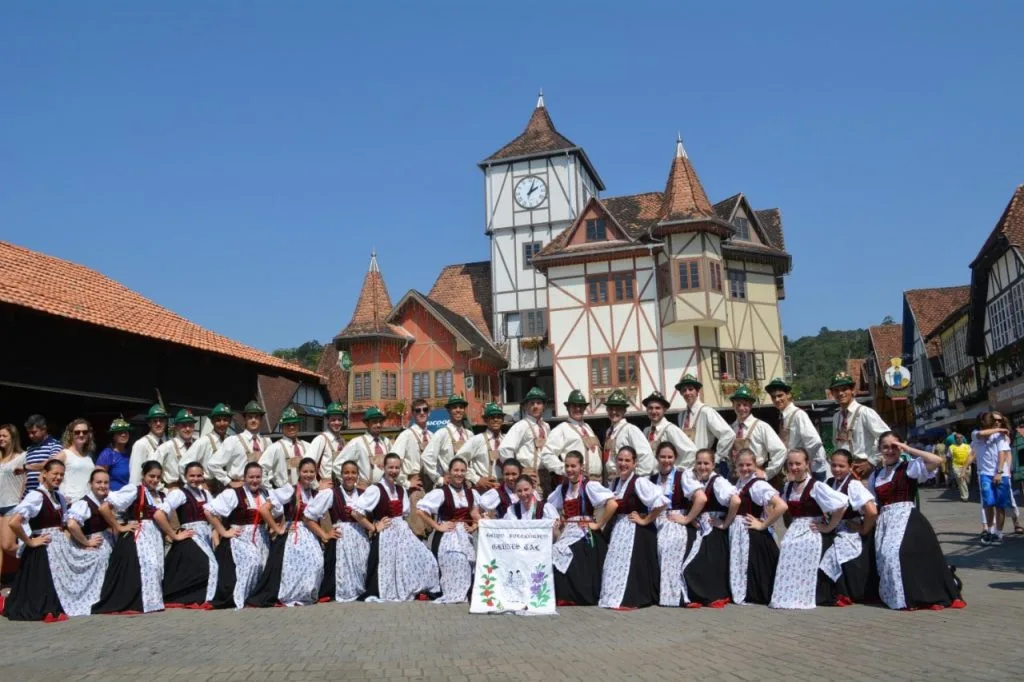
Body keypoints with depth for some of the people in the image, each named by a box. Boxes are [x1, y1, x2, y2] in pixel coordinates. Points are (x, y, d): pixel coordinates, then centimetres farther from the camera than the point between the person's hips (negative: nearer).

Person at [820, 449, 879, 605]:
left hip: (853, 535, -6)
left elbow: (872, 511, -28)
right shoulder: (830, 484, 1)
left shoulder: (854, 485, -20)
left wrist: (864, 530, -15)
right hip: (836, 533, 6)